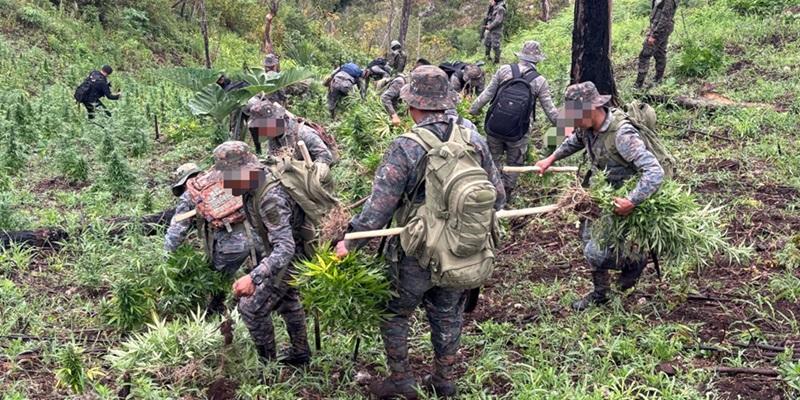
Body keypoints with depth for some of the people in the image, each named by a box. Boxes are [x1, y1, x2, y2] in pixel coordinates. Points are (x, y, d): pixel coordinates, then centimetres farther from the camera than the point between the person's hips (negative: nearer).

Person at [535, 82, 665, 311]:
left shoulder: (621, 134, -35)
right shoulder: (587, 126, -10)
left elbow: (655, 172, -39)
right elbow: (575, 141, 17)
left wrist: (632, 202, -45)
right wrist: (551, 159, 17)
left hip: (620, 200, -8)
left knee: (596, 254, -10)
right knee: (589, 238, 18)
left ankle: (635, 261, 20)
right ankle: (600, 293, 38)